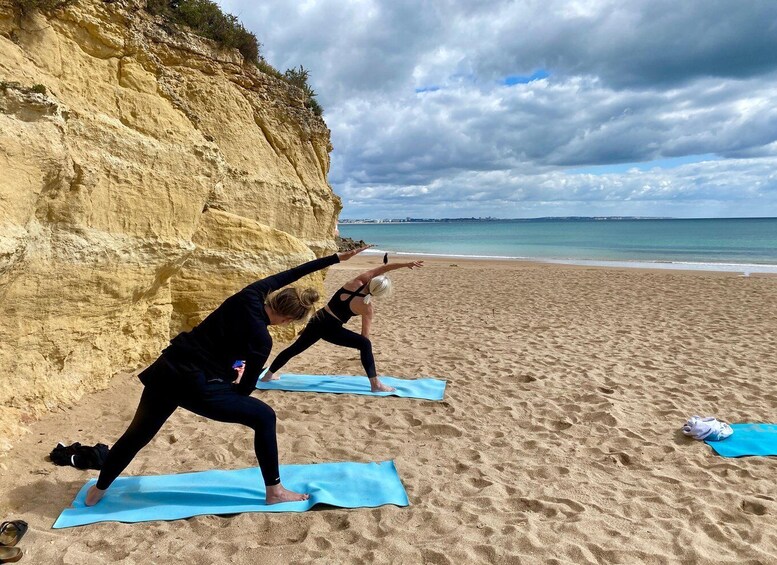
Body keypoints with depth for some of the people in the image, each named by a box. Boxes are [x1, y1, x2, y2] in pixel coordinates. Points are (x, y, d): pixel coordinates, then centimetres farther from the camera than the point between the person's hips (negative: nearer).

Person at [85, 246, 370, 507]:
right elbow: (245, 389, -2)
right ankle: (275, 491, 14)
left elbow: (290, 273, 11)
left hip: (167, 369, 7)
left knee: (138, 433, 28)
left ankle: (98, 490, 50)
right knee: (264, 417, 6)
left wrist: (337, 257, 17)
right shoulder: (262, 340, -13)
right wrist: (230, 378, 23)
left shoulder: (251, 294, -1)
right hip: (196, 386, -7)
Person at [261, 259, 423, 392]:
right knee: (365, 344, -3)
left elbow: (382, 268, 2)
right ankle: (375, 384, -7)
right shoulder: (367, 308, -13)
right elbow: (365, 335, -7)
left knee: (295, 348, 23)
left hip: (317, 319, 7)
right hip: (330, 328, -7)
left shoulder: (357, 281, -3)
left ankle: (268, 375, 39)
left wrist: (406, 264, 2)